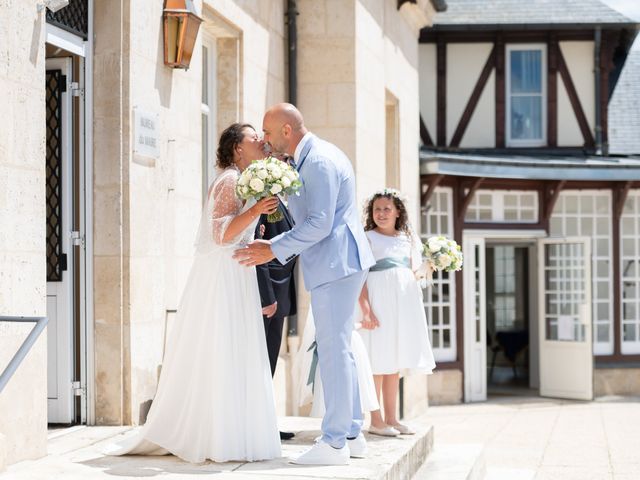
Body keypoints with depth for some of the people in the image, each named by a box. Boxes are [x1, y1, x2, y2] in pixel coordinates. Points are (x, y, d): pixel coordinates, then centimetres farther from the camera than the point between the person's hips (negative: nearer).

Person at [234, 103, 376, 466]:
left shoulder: (319, 161, -16)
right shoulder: (316, 157, 16)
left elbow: (319, 224, -21)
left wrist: (274, 250, -16)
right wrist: (277, 247, 18)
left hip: (336, 263, -11)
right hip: (335, 264, 11)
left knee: (334, 350, -8)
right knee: (339, 350, 14)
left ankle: (335, 443, -5)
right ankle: (352, 434, 19)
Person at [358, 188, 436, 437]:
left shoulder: (407, 240, 16)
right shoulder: (367, 239, -1)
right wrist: (366, 309, -19)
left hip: (404, 301, 6)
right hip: (379, 299, -6)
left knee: (395, 361, 7)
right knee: (378, 360, -7)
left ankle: (391, 417, 11)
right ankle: (375, 419, -5)